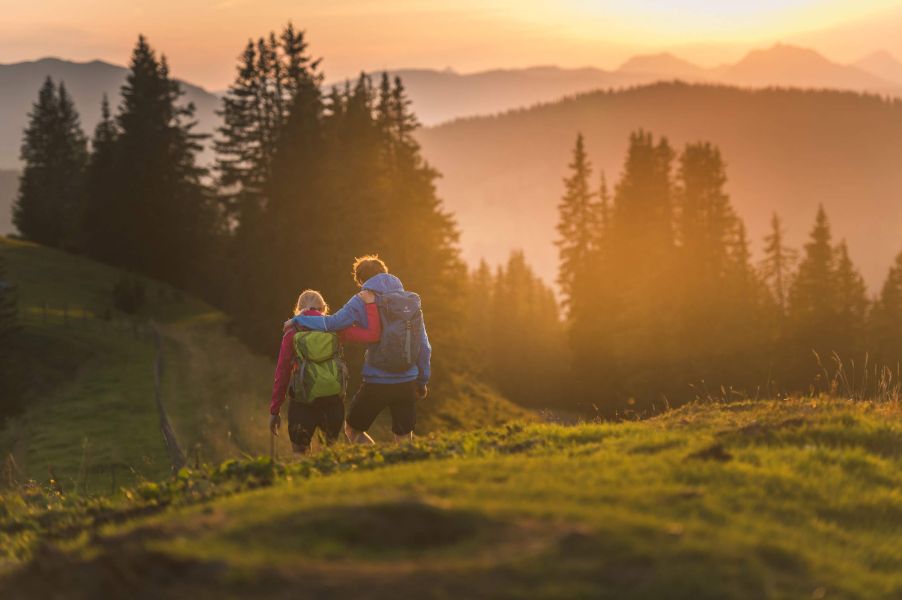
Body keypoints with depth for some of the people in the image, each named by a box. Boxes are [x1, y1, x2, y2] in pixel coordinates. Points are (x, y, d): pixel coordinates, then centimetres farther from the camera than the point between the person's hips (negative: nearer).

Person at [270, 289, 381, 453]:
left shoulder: (292, 335, -1)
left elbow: (282, 373, 0)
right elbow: (372, 335, -7)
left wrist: (275, 410, 6)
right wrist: (370, 303, 3)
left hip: (303, 404, -2)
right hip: (334, 401, 2)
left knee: (300, 452, 11)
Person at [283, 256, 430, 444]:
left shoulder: (363, 301, -5)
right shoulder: (412, 301, 8)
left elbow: (332, 323, -15)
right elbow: (425, 347, 9)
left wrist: (297, 320, -1)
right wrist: (422, 381, 19)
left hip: (377, 383, -4)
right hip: (407, 384, 4)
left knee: (353, 429, 15)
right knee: (404, 439, 13)